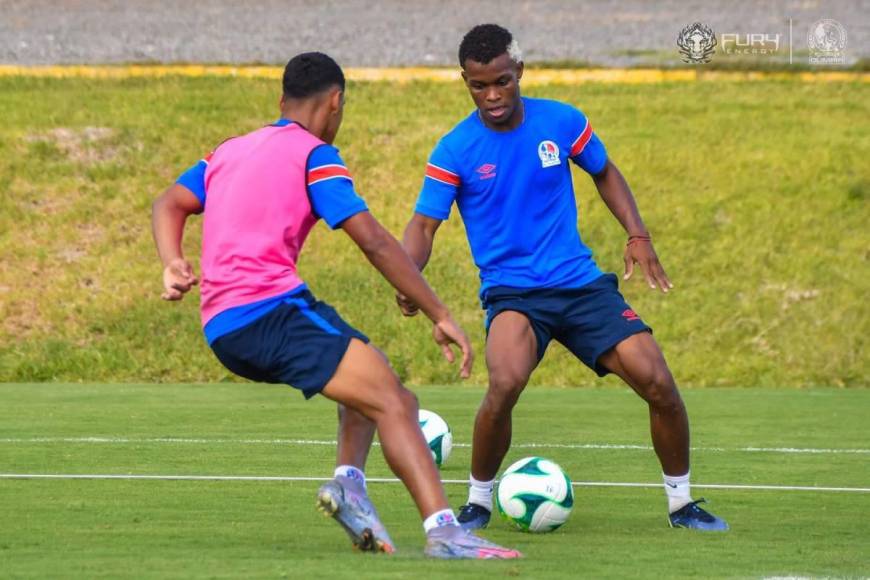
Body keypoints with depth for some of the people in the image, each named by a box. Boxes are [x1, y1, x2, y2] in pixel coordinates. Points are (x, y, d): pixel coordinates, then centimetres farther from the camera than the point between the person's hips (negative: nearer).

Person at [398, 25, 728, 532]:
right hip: (511, 292, -3)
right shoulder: (455, 150, -7)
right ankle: (478, 502, -9)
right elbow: (424, 224, -7)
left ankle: (681, 503, 13)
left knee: (657, 382, -10)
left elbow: (604, 172, 16)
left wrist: (638, 234, 3)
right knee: (506, 383, -32)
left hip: (580, 282, 3)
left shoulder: (561, 122, -1)